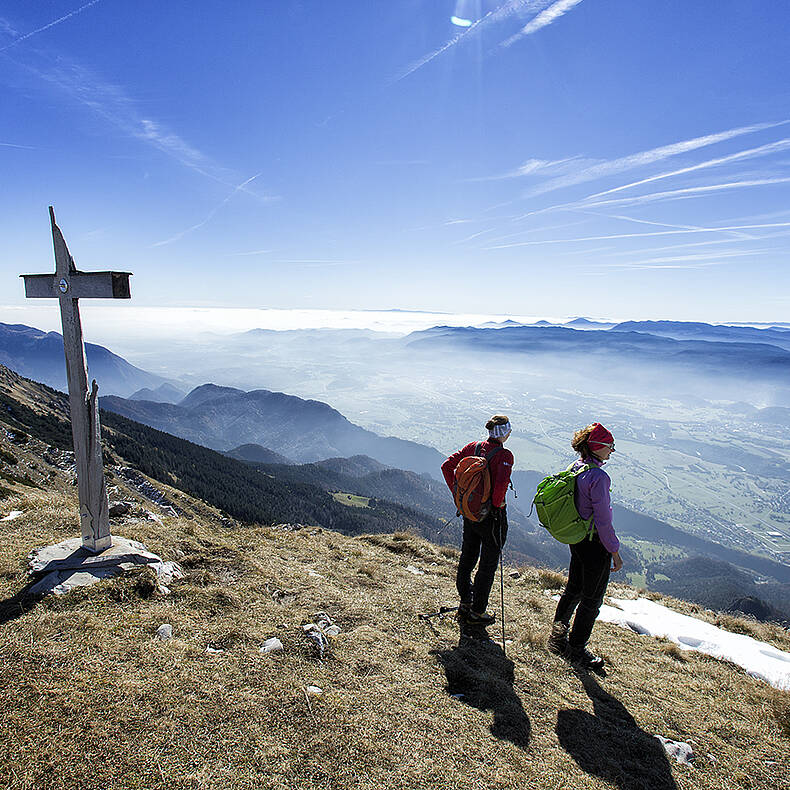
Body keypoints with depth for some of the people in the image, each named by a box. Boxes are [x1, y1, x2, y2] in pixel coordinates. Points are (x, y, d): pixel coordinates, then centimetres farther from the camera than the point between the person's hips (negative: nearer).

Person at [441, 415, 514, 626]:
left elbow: (447, 466, -1)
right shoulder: (504, 455, -18)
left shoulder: (473, 447, -1)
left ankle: (464, 605, 34)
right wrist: (497, 503, -15)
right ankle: (477, 613, 21)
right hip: (491, 516, -6)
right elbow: (502, 483, -34)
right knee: (488, 564, 10)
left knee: (467, 558, 19)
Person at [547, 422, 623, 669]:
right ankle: (576, 650, 24)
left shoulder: (574, 469, 2)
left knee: (573, 589, 23)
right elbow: (603, 521, -22)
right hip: (595, 544, -8)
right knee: (592, 600, 9)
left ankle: (557, 637, 37)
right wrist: (615, 551, -11)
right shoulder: (598, 477, -24)